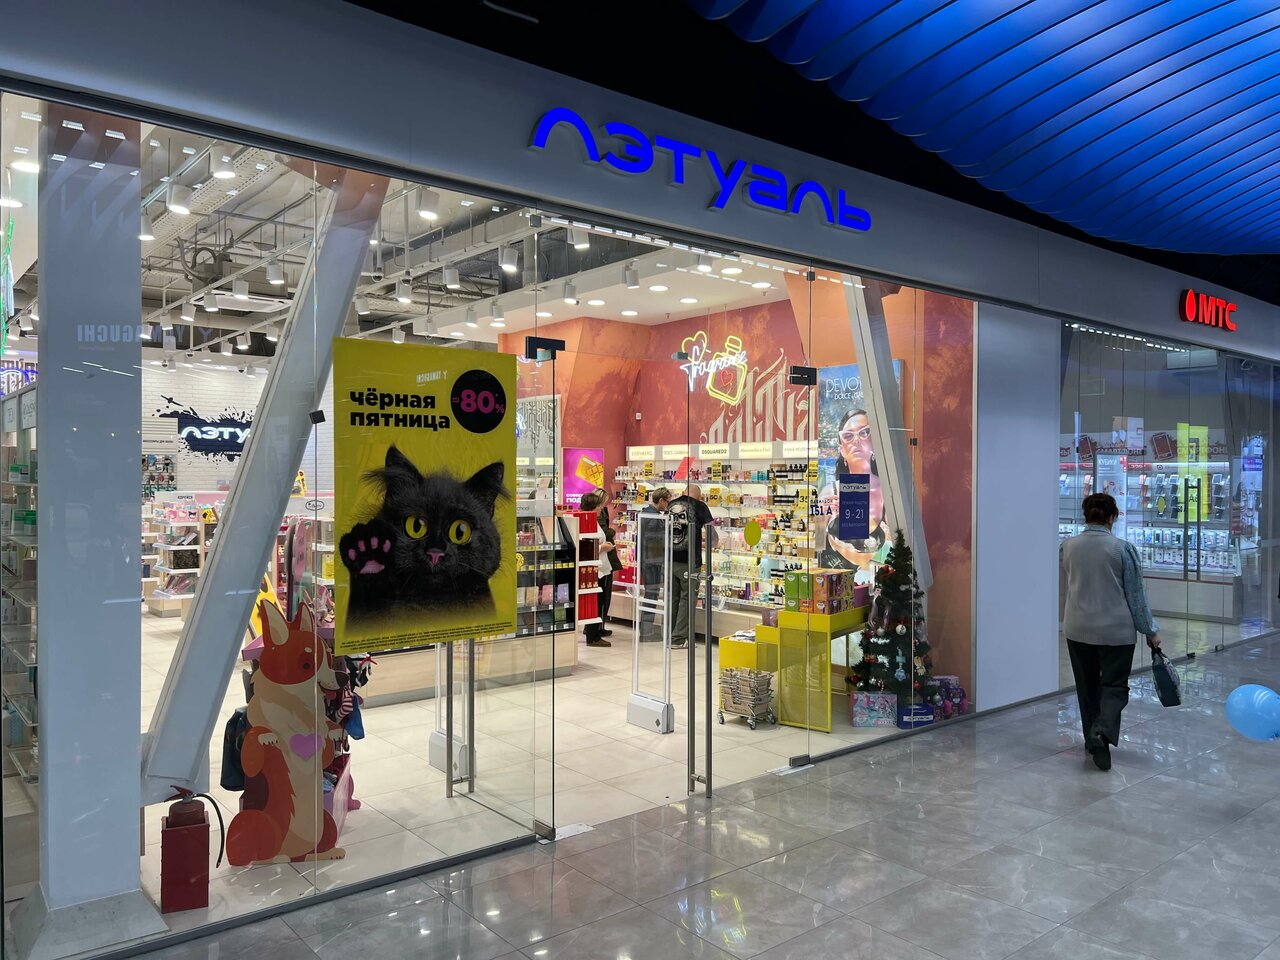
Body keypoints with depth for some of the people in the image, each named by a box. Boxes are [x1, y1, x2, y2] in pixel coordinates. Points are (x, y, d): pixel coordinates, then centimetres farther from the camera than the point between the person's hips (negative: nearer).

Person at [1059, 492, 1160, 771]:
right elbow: (1136, 595, -6)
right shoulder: (1122, 548, -10)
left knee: (1087, 685, 16)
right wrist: (1150, 630, 4)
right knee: (1114, 685, 5)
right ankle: (1102, 731, -17)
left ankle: (1092, 738, 22)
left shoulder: (1067, 546, 0)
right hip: (1116, 630, -3)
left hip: (1078, 629, 3)